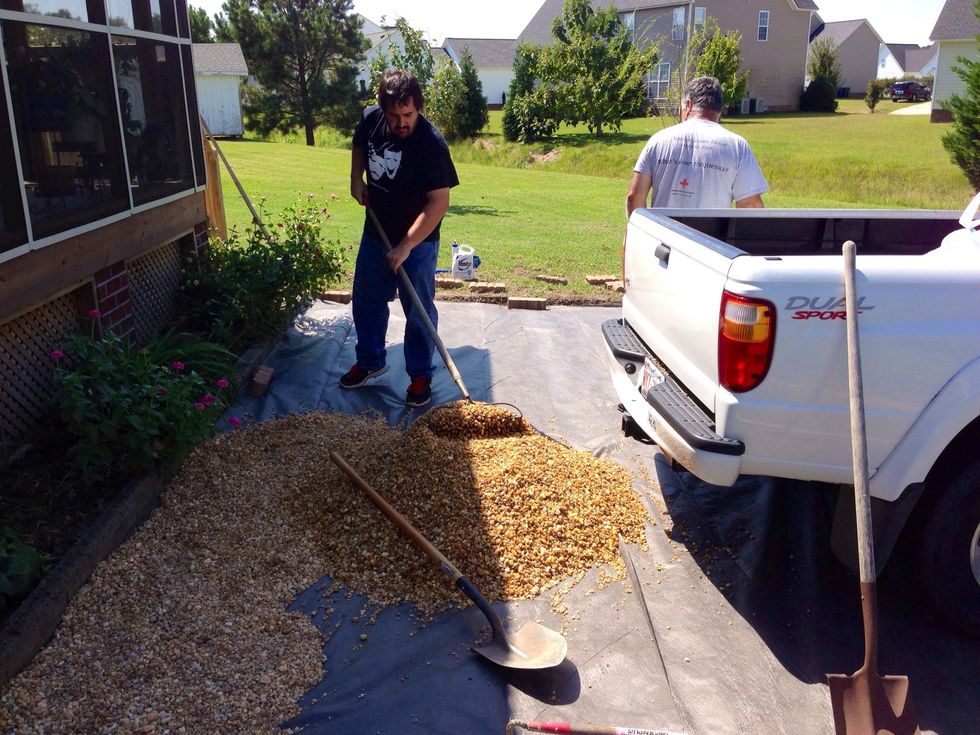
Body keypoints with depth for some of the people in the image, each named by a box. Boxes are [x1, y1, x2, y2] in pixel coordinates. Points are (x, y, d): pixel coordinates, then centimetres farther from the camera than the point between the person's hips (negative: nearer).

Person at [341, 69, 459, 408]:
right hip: (375, 233, 6)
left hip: (417, 241, -6)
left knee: (418, 312, 5)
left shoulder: (431, 144, -26)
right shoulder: (370, 119, -8)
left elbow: (439, 202, -27)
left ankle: (420, 375, 22)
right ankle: (370, 361, 38)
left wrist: (405, 246, -28)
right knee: (365, 301, 17)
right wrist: (356, 180, 2)